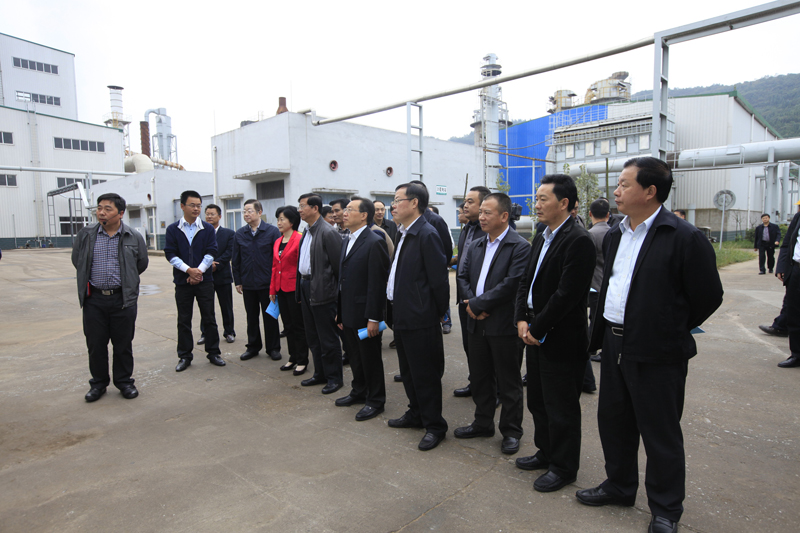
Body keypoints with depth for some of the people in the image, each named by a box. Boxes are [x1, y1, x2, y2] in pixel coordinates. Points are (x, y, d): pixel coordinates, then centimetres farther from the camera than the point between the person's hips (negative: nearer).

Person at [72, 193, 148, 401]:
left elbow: (141, 264, 12)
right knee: (95, 344, 8)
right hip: (94, 300, 1)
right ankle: (98, 383, 25)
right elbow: (76, 261, 16)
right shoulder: (85, 235, 2)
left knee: (123, 344, 8)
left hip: (123, 299, -1)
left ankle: (124, 381, 23)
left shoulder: (134, 237, -2)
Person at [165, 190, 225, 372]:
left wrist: (199, 271, -13)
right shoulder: (173, 229, 2)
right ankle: (185, 356, 17)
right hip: (182, 280, 0)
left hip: (204, 280, 0)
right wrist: (188, 270, -15)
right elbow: (171, 254, -3)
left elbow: (211, 253, -2)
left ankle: (213, 353, 16)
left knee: (209, 318, 4)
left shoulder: (208, 229, 3)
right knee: (184, 320, 7)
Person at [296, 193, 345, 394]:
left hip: (321, 290, -9)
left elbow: (337, 264, -16)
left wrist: (335, 289, -13)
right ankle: (320, 373, 30)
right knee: (313, 337, 17)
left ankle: (334, 377, 16)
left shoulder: (327, 232, -16)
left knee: (327, 337, 2)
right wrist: (300, 288, 12)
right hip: (306, 287, 9)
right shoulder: (306, 232, 13)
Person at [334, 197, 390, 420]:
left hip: (365, 314, -8)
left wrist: (373, 318, -20)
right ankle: (359, 392, 38)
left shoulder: (374, 243, -16)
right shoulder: (347, 241, 12)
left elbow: (377, 283, -19)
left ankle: (375, 400, 22)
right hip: (348, 313, 8)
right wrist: (340, 313, 15)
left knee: (370, 358, 6)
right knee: (355, 357, 20)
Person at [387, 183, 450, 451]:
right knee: (409, 371, 21)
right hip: (402, 316, 9)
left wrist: (438, 314, -9)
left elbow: (439, 280, -18)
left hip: (420, 320, -9)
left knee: (425, 374, 4)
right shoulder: (403, 234, 11)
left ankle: (434, 425, 20)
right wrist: (397, 308, 14)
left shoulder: (427, 235, -18)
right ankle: (416, 413, 38)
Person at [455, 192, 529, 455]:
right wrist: (469, 303, -8)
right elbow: (462, 277, 11)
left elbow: (511, 284, -21)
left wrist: (478, 304, -18)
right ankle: (483, 423, 35)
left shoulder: (520, 247, -12)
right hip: (477, 324, 7)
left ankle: (511, 431, 24)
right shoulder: (476, 246, 11)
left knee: (508, 382, 8)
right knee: (479, 378, 18)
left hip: (504, 326, -7)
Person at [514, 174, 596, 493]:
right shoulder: (541, 238, 11)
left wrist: (537, 328, -16)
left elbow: (567, 294, -23)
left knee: (561, 407, 7)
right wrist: (522, 319, -1)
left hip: (562, 340, -9)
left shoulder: (579, 241, -18)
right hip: (536, 335, 9)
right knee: (538, 401, 21)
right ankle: (546, 452, 39)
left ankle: (564, 467, 25)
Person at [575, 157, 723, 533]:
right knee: (613, 421, 19)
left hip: (657, 354, -7)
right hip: (615, 346, 7)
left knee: (660, 434, 8)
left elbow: (708, 297, -9)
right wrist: (602, 333, 13)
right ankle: (620, 486, 40)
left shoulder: (685, 238, -14)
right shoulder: (615, 235, 9)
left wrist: (672, 331, 0)